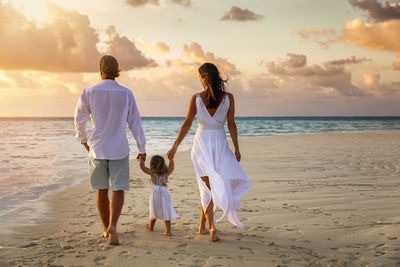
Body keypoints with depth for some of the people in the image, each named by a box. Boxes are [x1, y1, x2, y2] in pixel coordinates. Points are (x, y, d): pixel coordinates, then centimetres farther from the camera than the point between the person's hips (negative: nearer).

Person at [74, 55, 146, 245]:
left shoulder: (89, 92, -5)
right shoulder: (126, 94, -4)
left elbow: (79, 119, 2)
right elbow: (135, 122, -1)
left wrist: (83, 140, 19)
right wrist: (142, 148, 5)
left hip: (97, 148, 1)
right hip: (119, 149, -1)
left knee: (102, 190, 13)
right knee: (118, 190, 3)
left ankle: (106, 229, 24)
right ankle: (112, 225, -18)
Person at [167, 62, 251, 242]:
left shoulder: (196, 98, -6)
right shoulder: (228, 98, -4)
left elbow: (187, 124, -4)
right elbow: (231, 125, -3)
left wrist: (175, 146, 4)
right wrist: (236, 149, 5)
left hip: (201, 144, -1)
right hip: (220, 145, 1)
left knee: (207, 188, 3)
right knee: (210, 188, 14)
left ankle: (211, 226, -13)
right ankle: (202, 226, 20)